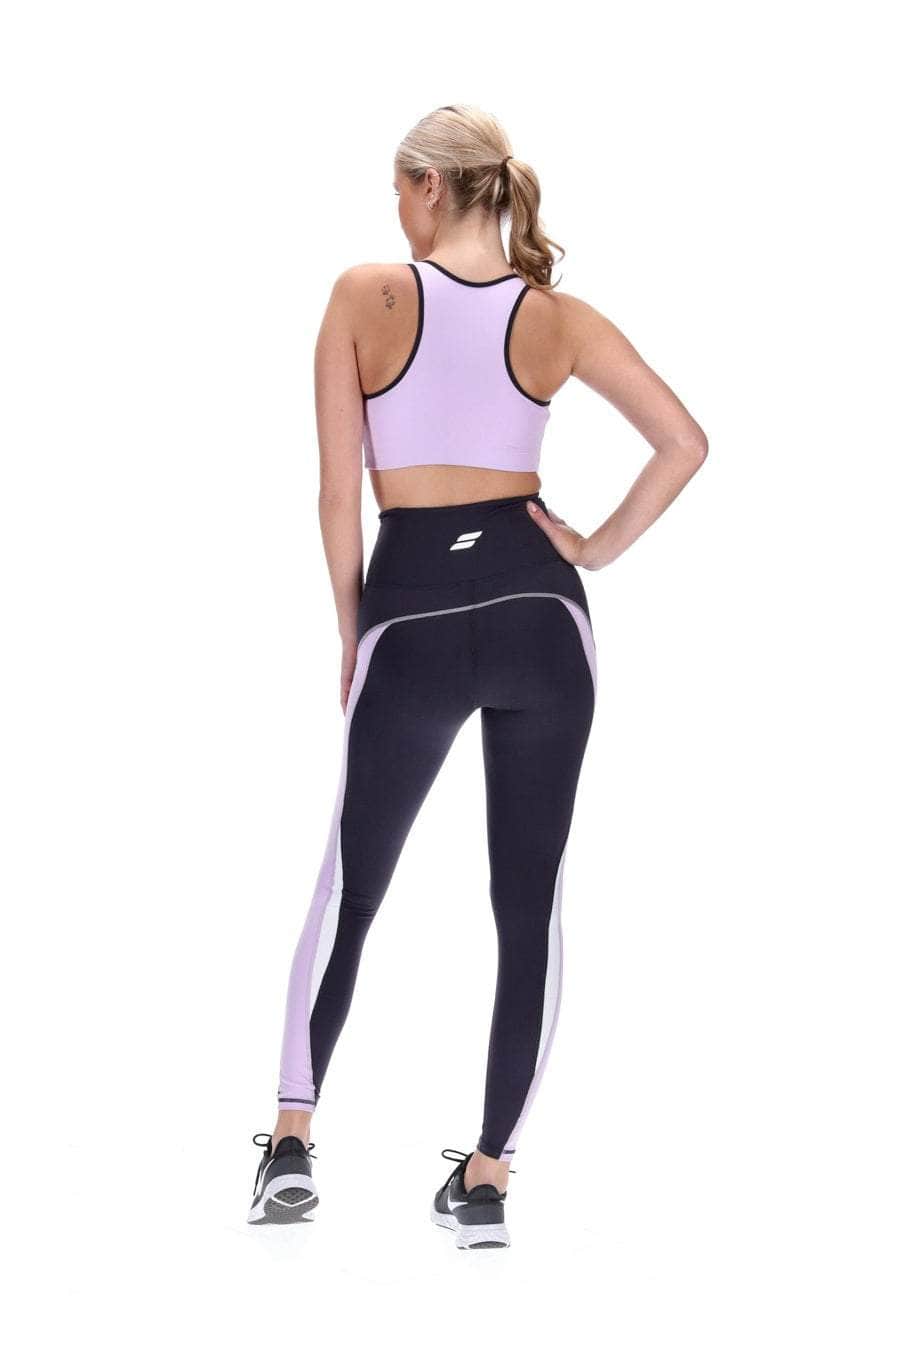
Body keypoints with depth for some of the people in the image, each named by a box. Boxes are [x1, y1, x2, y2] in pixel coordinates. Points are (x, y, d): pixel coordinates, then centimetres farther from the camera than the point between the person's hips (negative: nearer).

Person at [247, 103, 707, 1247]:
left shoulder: (365, 296, -3)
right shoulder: (558, 317, 2)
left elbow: (337, 491, -3)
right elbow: (683, 442, -3)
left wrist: (349, 631, 8)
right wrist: (600, 548, 6)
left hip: (411, 611, -1)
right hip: (536, 607, 1)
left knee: (349, 885, 14)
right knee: (527, 901, 7)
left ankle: (292, 1142, 15)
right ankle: (489, 1176, 8)